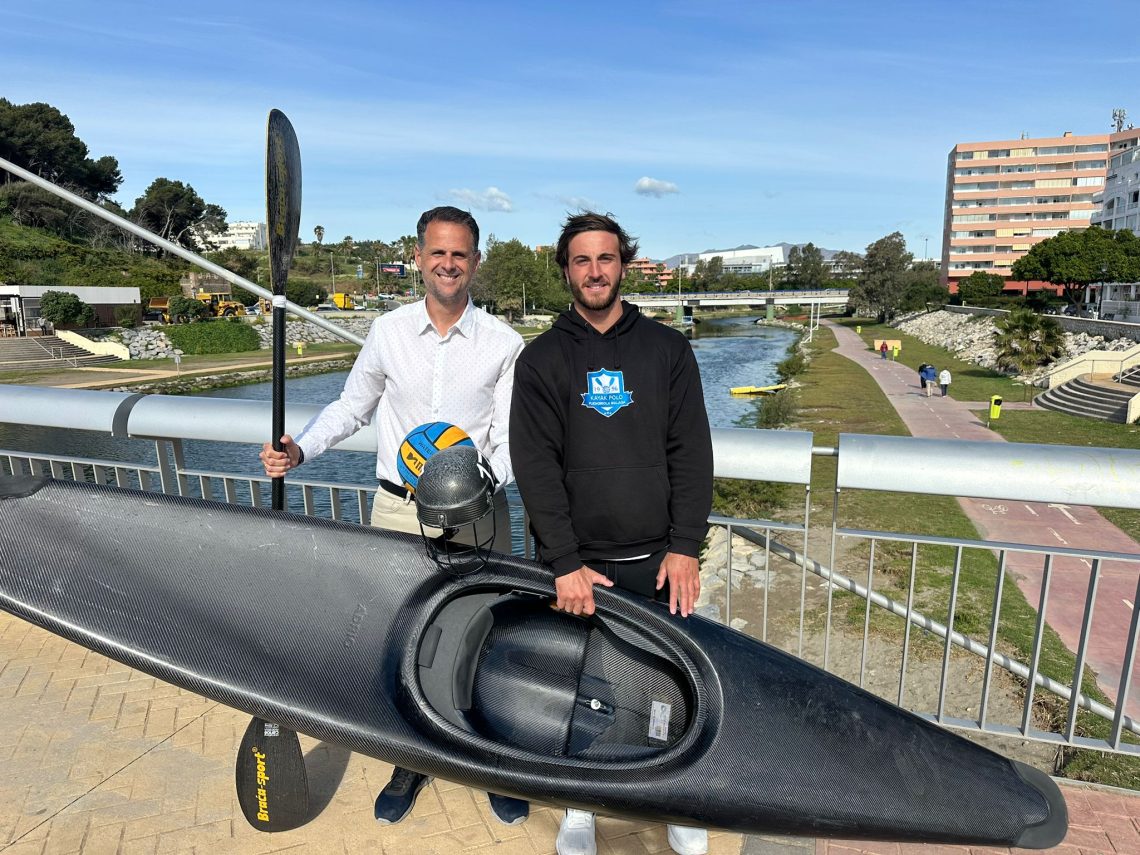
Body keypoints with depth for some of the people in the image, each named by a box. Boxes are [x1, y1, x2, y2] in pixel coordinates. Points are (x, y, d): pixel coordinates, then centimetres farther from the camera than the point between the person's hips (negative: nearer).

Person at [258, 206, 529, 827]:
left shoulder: (503, 344, -4)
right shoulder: (388, 332, 1)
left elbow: (511, 443, -5)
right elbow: (351, 408, 13)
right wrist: (300, 450, -2)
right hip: (398, 511, 2)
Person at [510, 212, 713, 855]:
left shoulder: (668, 349, 6)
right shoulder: (543, 360, 2)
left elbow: (691, 454, 1)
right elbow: (536, 465, -6)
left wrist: (685, 547, -6)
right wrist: (564, 564, -12)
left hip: (658, 560, 1)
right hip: (578, 563, 0)